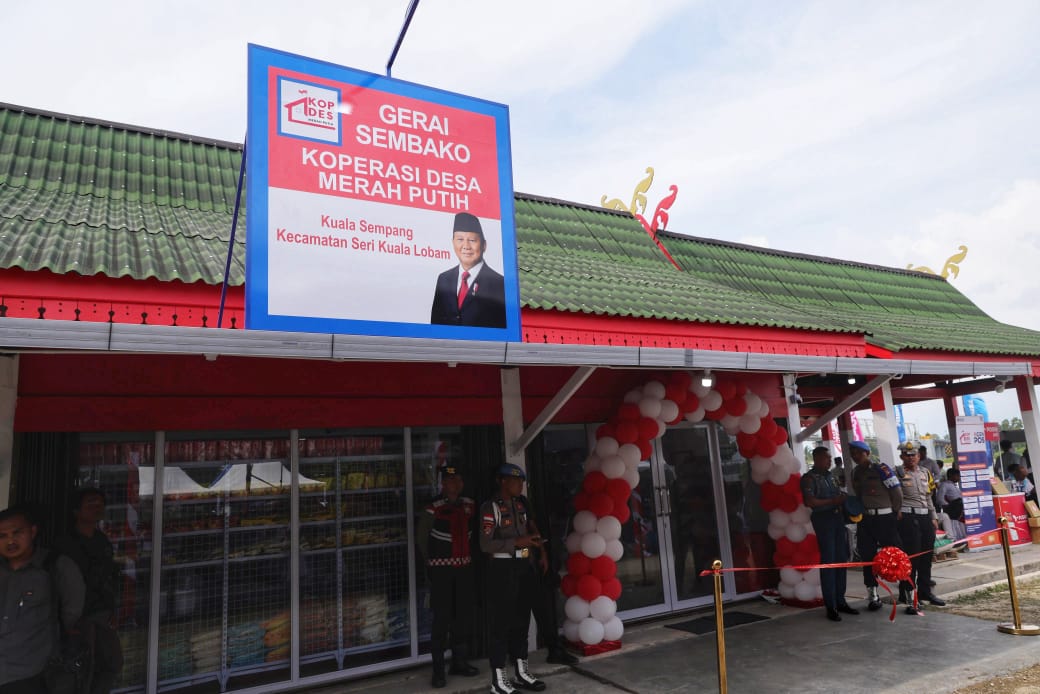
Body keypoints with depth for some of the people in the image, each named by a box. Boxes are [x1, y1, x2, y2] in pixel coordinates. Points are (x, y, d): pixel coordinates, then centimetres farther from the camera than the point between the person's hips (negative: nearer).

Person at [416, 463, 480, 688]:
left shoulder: (470, 505, 3)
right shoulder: (433, 509, -13)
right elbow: (421, 538, -3)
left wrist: (466, 556, 10)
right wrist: (432, 564, 5)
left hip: (465, 567, 5)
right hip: (442, 569, -5)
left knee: (464, 616, 12)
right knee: (442, 619, -3)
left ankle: (459, 661, 27)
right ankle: (438, 670, 7)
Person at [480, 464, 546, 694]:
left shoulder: (520, 503, 10)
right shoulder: (490, 507, -12)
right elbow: (486, 544, -19)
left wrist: (534, 539, 6)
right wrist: (518, 542, -21)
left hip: (523, 566, 8)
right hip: (502, 568, -7)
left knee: (521, 619, 16)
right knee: (501, 621, -1)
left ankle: (522, 672, 29)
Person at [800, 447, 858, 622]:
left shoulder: (830, 476, 18)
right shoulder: (809, 478, -5)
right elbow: (809, 501, -16)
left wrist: (843, 498, 6)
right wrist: (832, 501, -14)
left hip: (838, 519, 7)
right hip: (823, 520, -7)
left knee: (841, 560, 8)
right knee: (828, 562, -5)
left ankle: (840, 601, 18)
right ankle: (830, 606, 0)